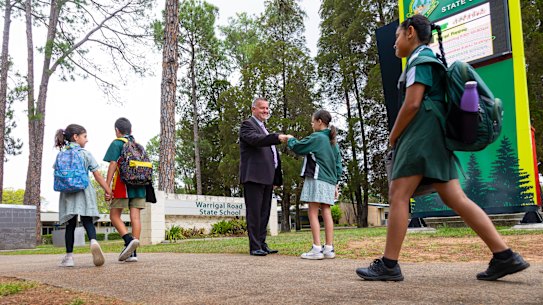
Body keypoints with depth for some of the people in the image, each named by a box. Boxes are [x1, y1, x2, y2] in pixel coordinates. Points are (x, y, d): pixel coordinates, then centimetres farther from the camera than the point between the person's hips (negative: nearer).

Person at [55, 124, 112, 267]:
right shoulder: (86, 154, 1)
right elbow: (97, 175, -1)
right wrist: (108, 190, 3)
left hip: (67, 193, 2)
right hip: (84, 191, -2)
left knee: (70, 225, 8)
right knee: (87, 221, -1)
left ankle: (69, 256, 6)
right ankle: (93, 241, -30)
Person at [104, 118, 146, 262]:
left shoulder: (117, 143, 3)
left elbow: (113, 164, -8)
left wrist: (107, 186, -10)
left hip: (123, 185, -5)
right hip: (139, 185, 5)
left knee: (114, 215, 3)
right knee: (135, 216, 0)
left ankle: (129, 240, -20)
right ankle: (133, 253, -2)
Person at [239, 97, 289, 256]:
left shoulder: (263, 128, 25)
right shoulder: (247, 124, -3)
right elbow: (256, 139, -24)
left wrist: (275, 178, 19)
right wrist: (278, 137, -37)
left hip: (266, 177, 9)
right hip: (254, 176, -9)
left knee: (264, 213, 10)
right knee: (254, 212, -6)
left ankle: (262, 244, 16)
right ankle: (254, 247, -4)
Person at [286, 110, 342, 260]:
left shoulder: (316, 137, -7)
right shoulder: (333, 142, 17)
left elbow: (297, 147, -5)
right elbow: (338, 164, 17)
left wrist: (290, 139, 16)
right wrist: (335, 182, 20)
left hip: (317, 179, -8)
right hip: (329, 181, 8)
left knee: (313, 213, -6)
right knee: (326, 213, 5)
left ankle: (317, 249, -11)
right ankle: (329, 248, 3)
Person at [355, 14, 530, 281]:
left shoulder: (420, 57, -4)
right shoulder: (430, 58, 27)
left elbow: (412, 104, -15)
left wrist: (393, 136, -4)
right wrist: (400, 137, 20)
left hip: (421, 134, -10)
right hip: (434, 136, 10)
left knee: (398, 195, -10)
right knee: (454, 198, 3)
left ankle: (388, 265, -9)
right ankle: (504, 256, -1)